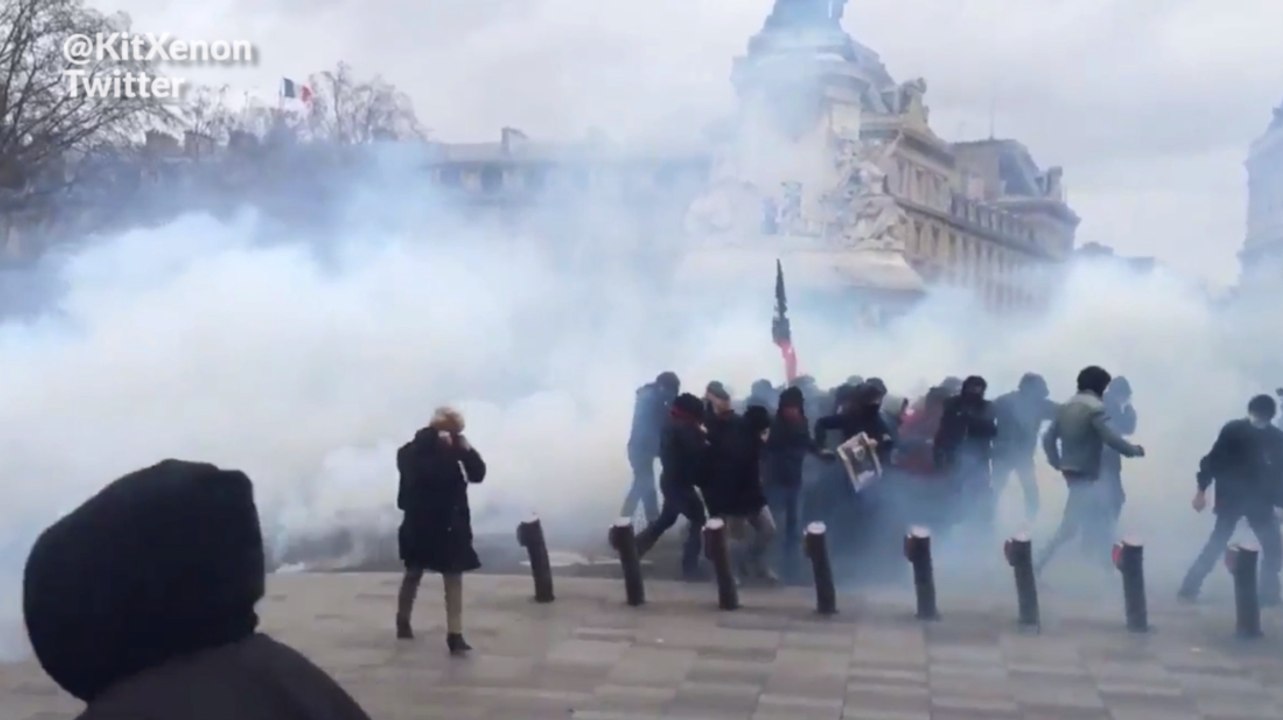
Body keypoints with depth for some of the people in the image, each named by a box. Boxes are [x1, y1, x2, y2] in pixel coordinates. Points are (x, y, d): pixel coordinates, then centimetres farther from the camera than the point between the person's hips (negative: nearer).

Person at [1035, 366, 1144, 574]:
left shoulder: (1066, 407, 9)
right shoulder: (1095, 408, -15)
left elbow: (1048, 437, 10)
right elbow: (1111, 438, -21)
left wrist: (1056, 462, 16)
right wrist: (1135, 450, -6)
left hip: (1070, 471, 9)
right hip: (1085, 475, -9)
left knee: (1104, 508, 24)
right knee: (1070, 526, -7)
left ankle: (1106, 559, 31)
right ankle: (1038, 564, -11)